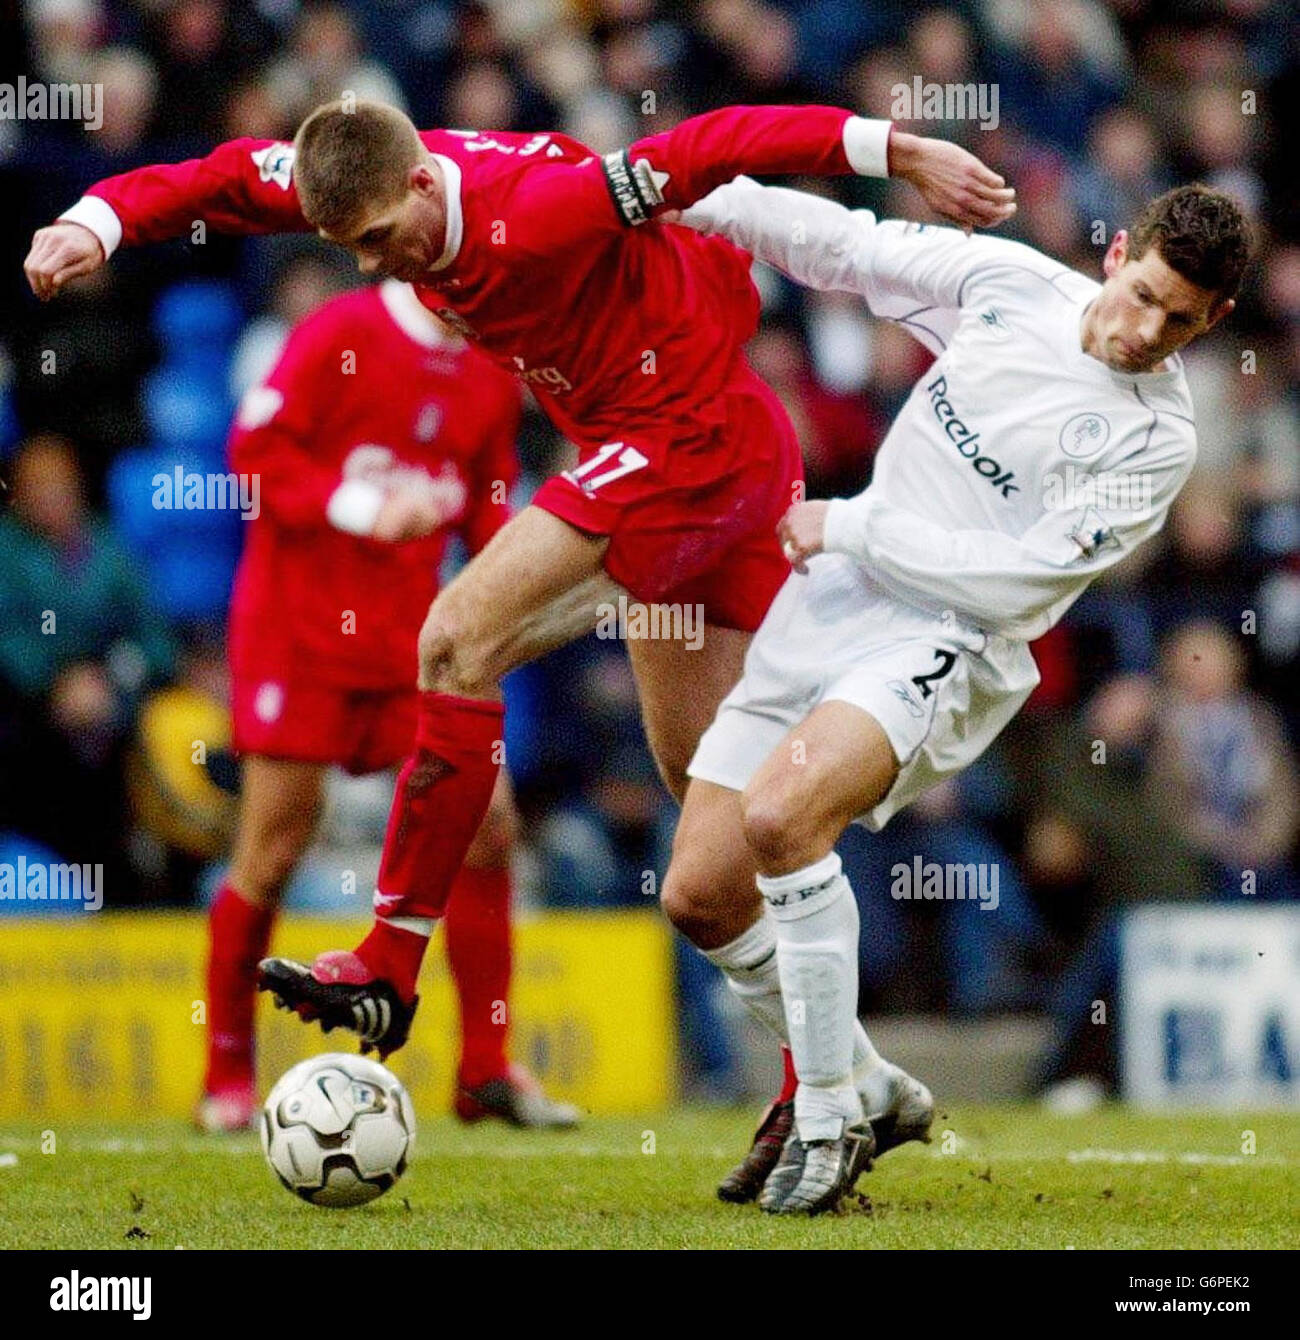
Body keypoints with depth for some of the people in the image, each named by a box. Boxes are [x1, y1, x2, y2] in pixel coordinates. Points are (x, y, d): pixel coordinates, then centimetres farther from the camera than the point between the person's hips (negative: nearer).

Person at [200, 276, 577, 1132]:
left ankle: (486, 1069, 7)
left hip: (410, 638, 6)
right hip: (298, 628, -5)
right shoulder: (340, 334, -10)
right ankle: (228, 1077, 12)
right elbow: (256, 449, -11)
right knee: (273, 853, -2)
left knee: (486, 827, -3)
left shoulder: (491, 376, 8)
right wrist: (363, 508, -20)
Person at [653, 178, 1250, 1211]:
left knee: (780, 812, -32)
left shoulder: (1157, 438, -12)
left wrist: (848, 527, -13)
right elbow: (847, 245, 14)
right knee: (697, 891, 1)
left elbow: (1014, 581, -16)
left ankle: (830, 1123, -19)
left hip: (948, 648, -6)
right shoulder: (1010, 280, 2)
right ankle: (867, 1093, 23)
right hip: (830, 602, 6)